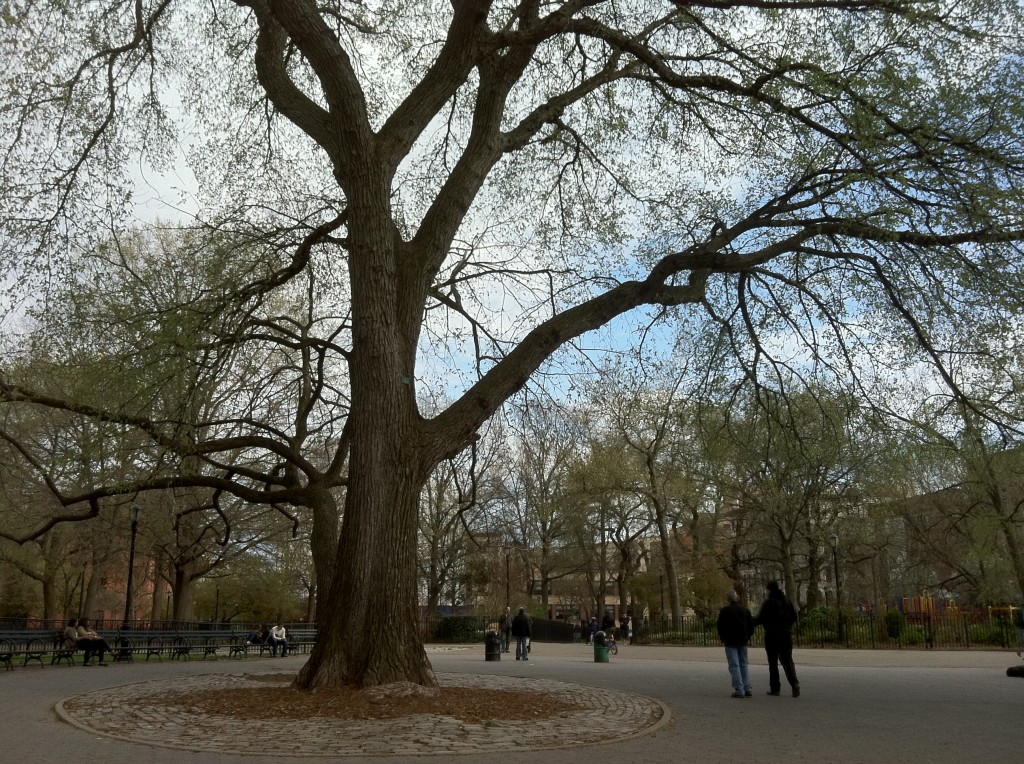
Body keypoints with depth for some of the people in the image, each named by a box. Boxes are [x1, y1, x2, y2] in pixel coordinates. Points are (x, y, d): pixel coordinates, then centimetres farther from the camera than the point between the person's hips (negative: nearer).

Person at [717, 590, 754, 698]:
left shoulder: (724, 611, -9)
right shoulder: (745, 609, 7)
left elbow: (720, 627, -8)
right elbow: (751, 625, 10)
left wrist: (723, 639, 6)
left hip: (730, 642, -5)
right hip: (743, 641, 5)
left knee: (734, 666, -3)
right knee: (744, 664, 13)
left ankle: (739, 690, -7)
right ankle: (748, 689, 8)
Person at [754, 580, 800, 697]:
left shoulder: (768, 603, -13)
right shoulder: (786, 600, 4)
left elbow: (760, 619, -12)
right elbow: (794, 616, 8)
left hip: (772, 636, -5)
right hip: (786, 635, 5)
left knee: (773, 662, 6)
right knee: (787, 660, 7)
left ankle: (775, 688, 8)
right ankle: (794, 683, -13)